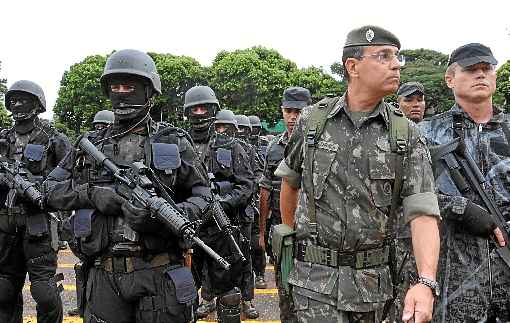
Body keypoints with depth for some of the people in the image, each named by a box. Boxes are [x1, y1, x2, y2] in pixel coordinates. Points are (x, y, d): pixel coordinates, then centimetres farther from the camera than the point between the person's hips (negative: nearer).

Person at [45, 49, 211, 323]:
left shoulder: (173, 142, 4)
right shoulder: (91, 145, 10)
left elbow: (203, 197, 4)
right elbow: (49, 189, 9)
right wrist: (91, 194, -10)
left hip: (159, 274, -2)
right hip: (105, 275, 2)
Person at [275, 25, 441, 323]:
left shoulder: (407, 135, -4)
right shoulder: (312, 121, -3)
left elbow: (423, 212, -14)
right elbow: (290, 181, 14)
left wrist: (426, 283, -28)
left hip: (374, 281, 2)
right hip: (317, 278, -1)